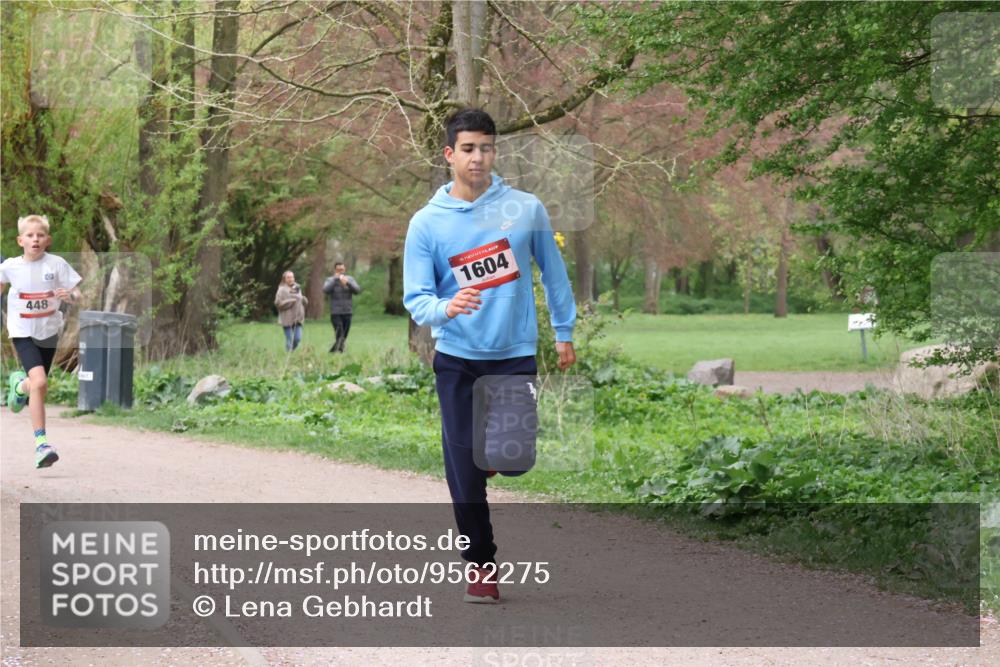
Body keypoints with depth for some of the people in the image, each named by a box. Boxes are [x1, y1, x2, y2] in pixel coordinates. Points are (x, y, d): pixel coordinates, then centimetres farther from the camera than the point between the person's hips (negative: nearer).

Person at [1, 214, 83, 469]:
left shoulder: (57, 264, -7)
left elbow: (76, 295, -6)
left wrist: (70, 295, -27)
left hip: (49, 331, 3)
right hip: (23, 332, -2)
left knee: (38, 386, 14)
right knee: (39, 382, -22)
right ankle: (41, 443, -19)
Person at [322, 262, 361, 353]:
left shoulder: (350, 279, 7)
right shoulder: (330, 280, 1)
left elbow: (357, 290, -7)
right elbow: (326, 290, -18)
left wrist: (347, 283, -22)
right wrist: (335, 279, -19)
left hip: (347, 312, 3)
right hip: (335, 313, -3)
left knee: (344, 337, 4)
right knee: (339, 335, -16)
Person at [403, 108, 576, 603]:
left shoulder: (526, 209, 0)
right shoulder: (427, 223, -3)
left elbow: (552, 271, 12)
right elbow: (415, 298, -7)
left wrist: (564, 331, 14)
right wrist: (447, 308, -28)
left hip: (516, 355, 0)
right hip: (456, 360, 0)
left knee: (516, 459, -7)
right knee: (464, 472, -1)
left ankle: (494, 453, 30)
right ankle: (480, 565, 12)